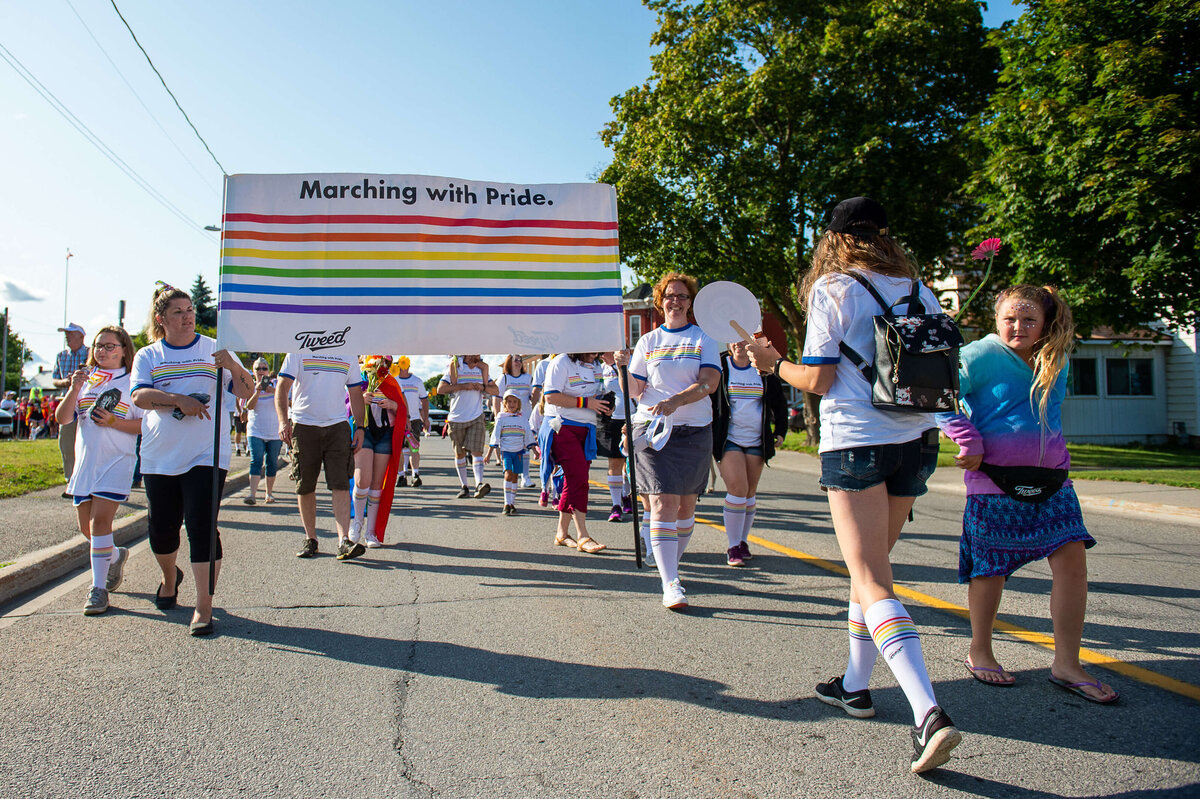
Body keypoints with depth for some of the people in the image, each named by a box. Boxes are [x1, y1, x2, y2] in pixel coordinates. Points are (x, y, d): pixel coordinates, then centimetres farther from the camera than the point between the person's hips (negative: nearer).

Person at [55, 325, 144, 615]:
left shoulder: (132, 383, 1)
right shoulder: (85, 380, 13)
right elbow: (62, 418, 6)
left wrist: (114, 422, -17)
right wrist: (74, 390, -8)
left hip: (117, 461, -5)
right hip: (84, 463, 5)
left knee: (100, 520, -15)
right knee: (87, 528, 11)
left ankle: (98, 588, -8)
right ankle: (116, 556, 39)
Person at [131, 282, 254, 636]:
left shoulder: (214, 349, 6)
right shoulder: (148, 355, 11)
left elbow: (247, 392, -2)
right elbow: (140, 396, -5)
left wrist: (232, 367, -21)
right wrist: (178, 399, -21)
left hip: (206, 456, -3)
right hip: (159, 457, 3)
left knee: (201, 527, -11)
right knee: (161, 529, 11)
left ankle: (203, 607, -7)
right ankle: (170, 577, 42)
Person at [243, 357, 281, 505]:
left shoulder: (275, 384, 5)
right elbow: (249, 406, -7)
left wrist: (274, 391, -29)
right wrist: (258, 390, -21)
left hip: (275, 432, 1)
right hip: (256, 431, 0)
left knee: (271, 463, 5)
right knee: (256, 461, -12)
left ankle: (269, 493, 15)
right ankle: (252, 494, -21)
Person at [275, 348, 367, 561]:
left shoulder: (348, 355, 11)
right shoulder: (299, 351, 2)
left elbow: (355, 393, 16)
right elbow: (282, 386, -3)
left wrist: (359, 426, 7)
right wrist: (283, 421, -16)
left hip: (337, 426, 1)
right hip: (304, 425, -1)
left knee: (341, 485, -10)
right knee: (305, 487, 6)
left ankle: (344, 541, -14)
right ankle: (310, 539, 19)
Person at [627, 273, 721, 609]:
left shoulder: (704, 340, 7)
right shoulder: (647, 342, 10)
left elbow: (708, 383, -8)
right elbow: (635, 390, 6)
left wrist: (675, 401, -21)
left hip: (695, 430, 1)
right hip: (653, 429, -1)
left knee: (686, 503, 5)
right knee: (663, 501, -12)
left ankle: (671, 563, 25)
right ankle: (670, 584, -14)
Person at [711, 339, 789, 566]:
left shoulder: (763, 371, 6)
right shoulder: (719, 367, -2)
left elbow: (779, 403, 18)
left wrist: (780, 431, 13)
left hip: (756, 441, 3)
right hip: (728, 440, -3)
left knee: (750, 492, 7)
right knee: (737, 488, -16)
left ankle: (743, 541, 22)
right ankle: (733, 547, -7)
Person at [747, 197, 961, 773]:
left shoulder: (832, 289, -5)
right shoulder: (918, 291, 10)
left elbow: (818, 380, -7)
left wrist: (773, 363, 10)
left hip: (854, 443, -6)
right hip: (915, 442, 6)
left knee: (873, 584, -7)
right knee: (867, 569, 19)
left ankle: (929, 712, -19)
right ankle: (855, 686, 30)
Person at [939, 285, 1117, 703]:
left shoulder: (1056, 359, 11)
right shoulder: (983, 354, -8)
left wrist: (1054, 454, 16)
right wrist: (969, 443, -14)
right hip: (994, 477, -5)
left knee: (1072, 555, -6)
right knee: (990, 567, 3)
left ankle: (1066, 664, 5)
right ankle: (979, 653, 23)